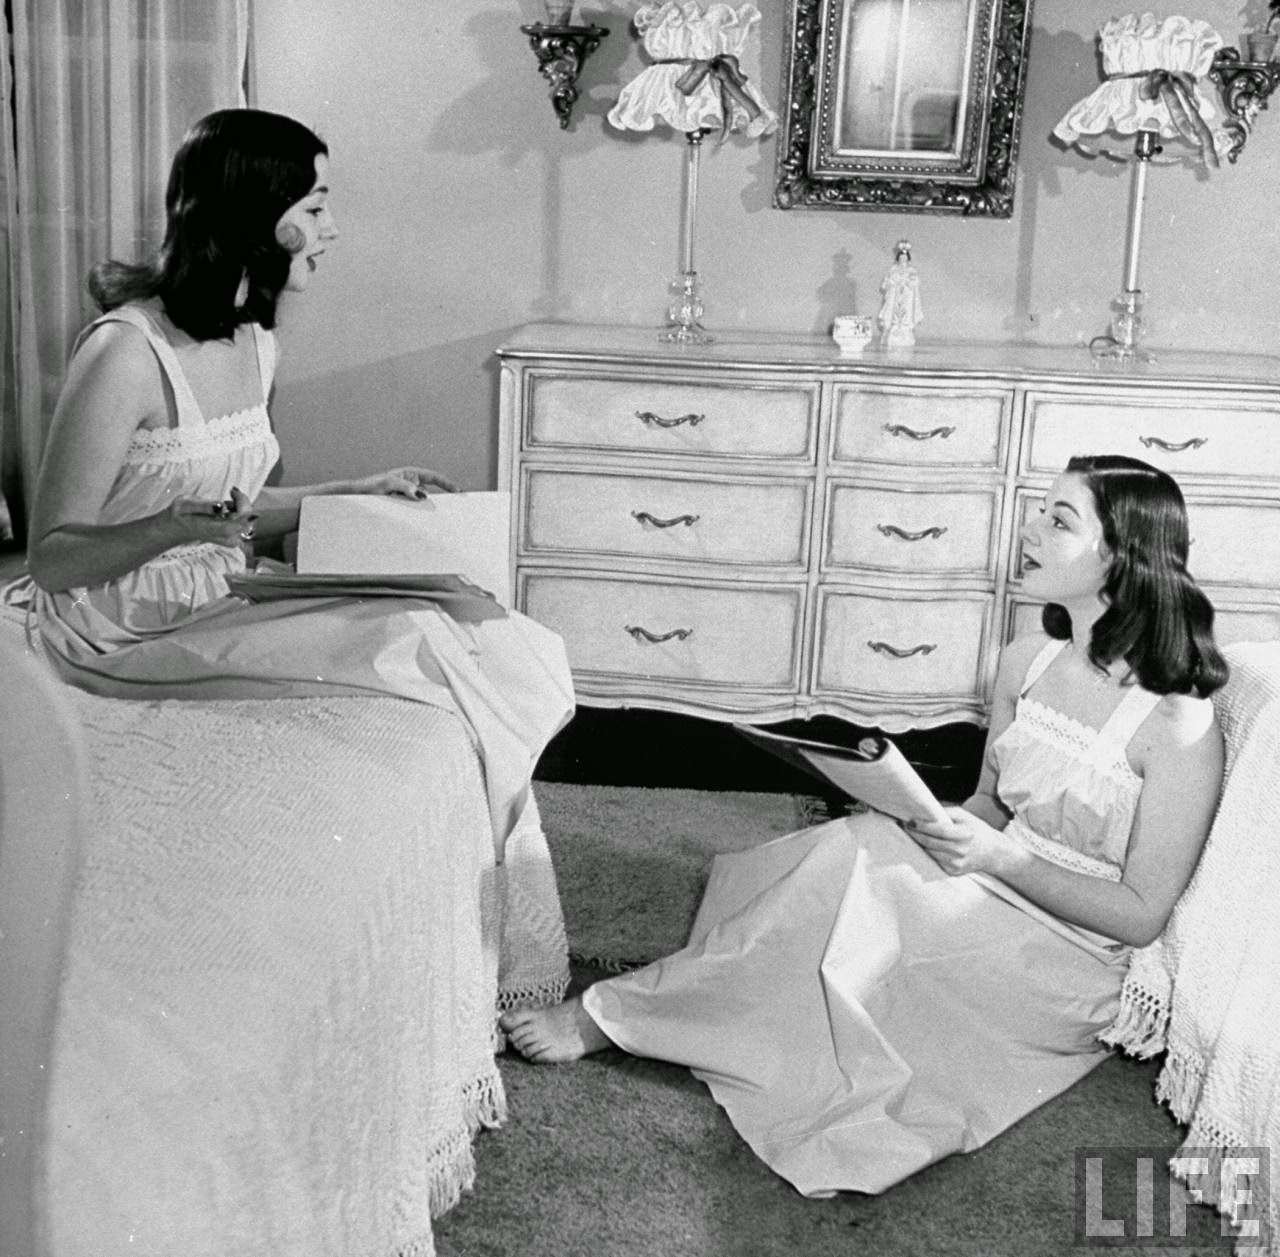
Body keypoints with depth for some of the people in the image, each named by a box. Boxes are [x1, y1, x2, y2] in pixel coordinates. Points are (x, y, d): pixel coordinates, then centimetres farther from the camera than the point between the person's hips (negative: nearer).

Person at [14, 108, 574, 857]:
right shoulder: (125, 353, -20)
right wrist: (172, 529, -33)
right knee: (411, 648, -20)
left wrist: (361, 492, 8)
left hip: (222, 597, 8)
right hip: (130, 630, -7)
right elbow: (51, 558, -16)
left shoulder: (255, 342, 6)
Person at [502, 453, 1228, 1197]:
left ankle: (607, 1018, -15)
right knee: (862, 840, -23)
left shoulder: (1180, 724, -18)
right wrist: (922, 815, -7)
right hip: (992, 894, 7)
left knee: (847, 865, -26)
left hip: (1074, 966, -7)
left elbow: (1143, 914, -15)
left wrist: (1000, 857, -23)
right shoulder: (1026, 663, 2)